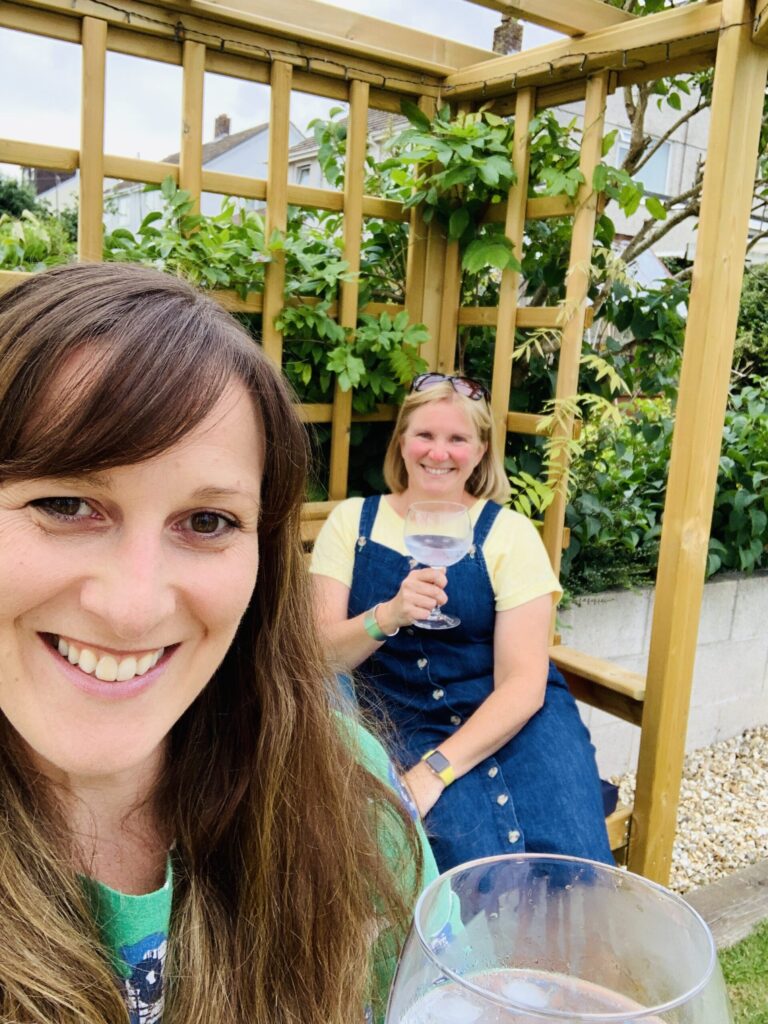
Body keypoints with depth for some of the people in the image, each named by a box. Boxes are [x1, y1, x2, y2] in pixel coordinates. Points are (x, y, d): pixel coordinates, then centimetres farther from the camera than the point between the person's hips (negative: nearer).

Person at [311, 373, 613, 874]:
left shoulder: (511, 533, 1)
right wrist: (388, 615, -24)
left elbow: (524, 681, -7)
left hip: (514, 718, 1)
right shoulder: (352, 521, 5)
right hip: (407, 727, 0)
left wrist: (433, 771, -19)